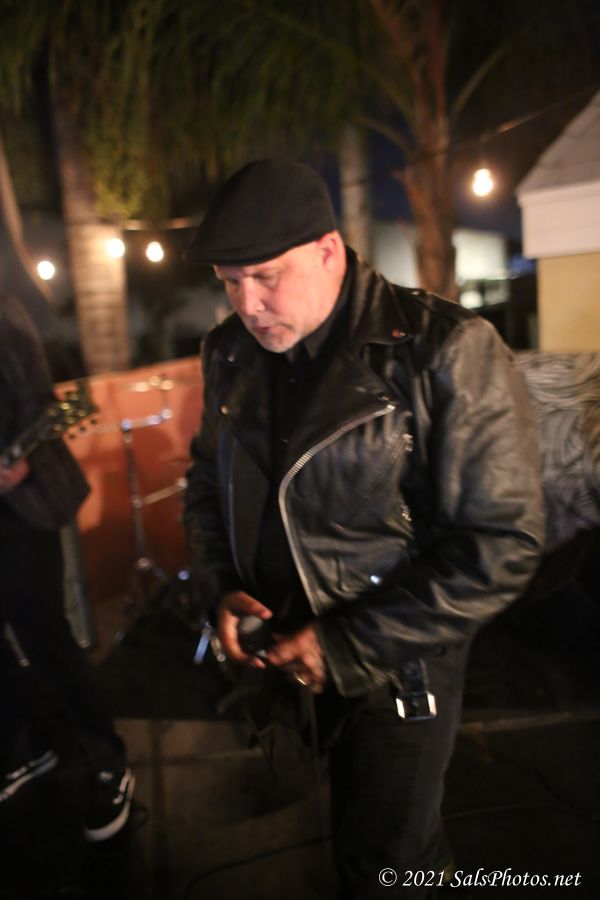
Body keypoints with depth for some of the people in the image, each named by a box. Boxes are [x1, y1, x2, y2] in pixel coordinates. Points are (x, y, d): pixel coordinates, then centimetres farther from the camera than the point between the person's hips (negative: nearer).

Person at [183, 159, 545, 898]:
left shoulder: (446, 352, -21)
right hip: (279, 650, 6)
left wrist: (348, 641, -21)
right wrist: (220, 587, -6)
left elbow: (503, 544, -21)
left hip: (394, 671, -5)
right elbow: (207, 479, 11)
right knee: (353, 816, 26)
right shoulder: (229, 353, -2)